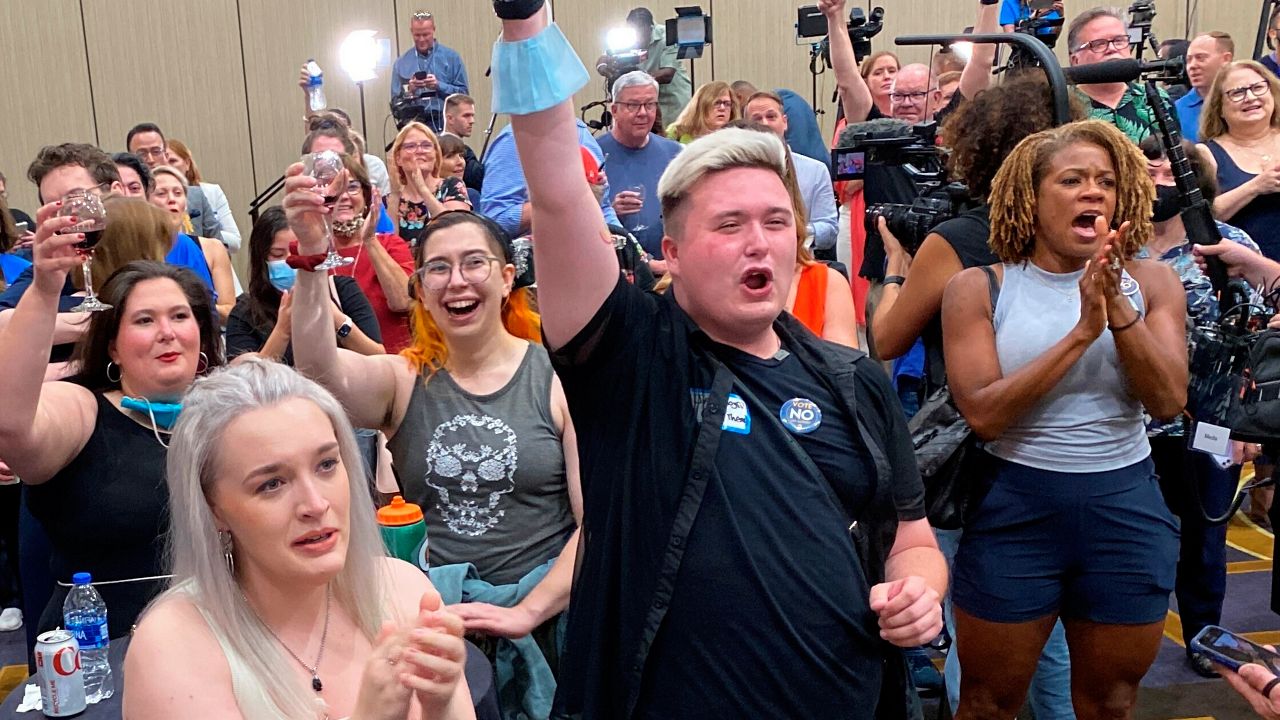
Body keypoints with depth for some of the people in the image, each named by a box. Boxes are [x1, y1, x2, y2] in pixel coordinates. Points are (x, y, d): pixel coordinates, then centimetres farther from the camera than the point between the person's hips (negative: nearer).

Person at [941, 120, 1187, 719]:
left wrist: (1117, 307, -22)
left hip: (1127, 510, 3)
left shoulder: (1151, 283, -1)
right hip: (1015, 509, -2)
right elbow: (983, 415, -18)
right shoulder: (979, 288, -8)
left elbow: (1168, 401, -11)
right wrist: (1081, 332, -23)